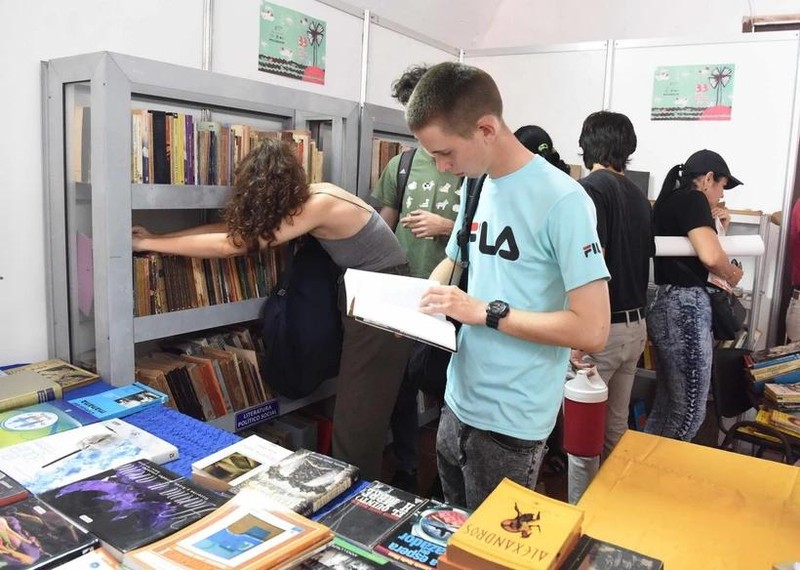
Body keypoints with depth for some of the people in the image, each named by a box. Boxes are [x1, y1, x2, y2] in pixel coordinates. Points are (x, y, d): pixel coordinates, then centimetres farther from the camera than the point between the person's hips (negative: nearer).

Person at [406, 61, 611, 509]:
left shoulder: (562, 201, -20)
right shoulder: (476, 186, 4)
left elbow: (592, 330, -22)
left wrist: (486, 312, -22)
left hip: (511, 422, -7)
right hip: (458, 403, 7)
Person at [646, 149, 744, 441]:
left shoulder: (670, 200, 19)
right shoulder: (693, 199, -8)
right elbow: (710, 257, -22)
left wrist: (710, 224, 18)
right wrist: (732, 273, -3)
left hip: (664, 303, 9)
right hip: (684, 307, -9)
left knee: (666, 403, 14)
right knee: (690, 410, -2)